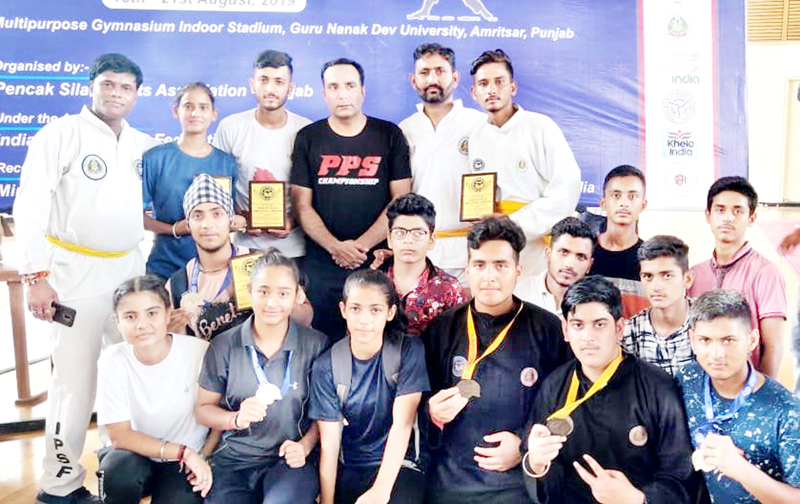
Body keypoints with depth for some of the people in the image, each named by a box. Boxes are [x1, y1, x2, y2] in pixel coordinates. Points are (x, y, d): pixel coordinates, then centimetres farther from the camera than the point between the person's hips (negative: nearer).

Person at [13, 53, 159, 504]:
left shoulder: (144, 145, 11)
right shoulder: (61, 134, -4)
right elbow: (31, 207, -10)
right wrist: (37, 276, -16)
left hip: (130, 268, 5)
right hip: (75, 270, -5)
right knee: (76, 379, -4)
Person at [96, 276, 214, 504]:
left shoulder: (200, 353, -18)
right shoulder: (113, 360, -13)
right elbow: (120, 435, -13)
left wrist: (204, 458, -17)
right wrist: (182, 452, -21)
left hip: (186, 464, 0)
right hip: (137, 454, 1)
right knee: (119, 470, -30)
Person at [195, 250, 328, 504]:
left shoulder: (316, 345, 0)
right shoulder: (223, 346, 3)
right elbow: (203, 409, 8)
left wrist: (305, 446, -11)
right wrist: (237, 419, -11)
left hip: (290, 461, -2)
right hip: (234, 460, 2)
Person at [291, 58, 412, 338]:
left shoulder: (389, 135, 4)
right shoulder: (308, 138, 7)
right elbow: (302, 205, 3)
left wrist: (362, 244, -11)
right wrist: (336, 247, -12)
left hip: (377, 261, -1)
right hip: (321, 264, 1)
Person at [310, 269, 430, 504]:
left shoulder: (410, 350, -6)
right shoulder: (326, 366, -2)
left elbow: (402, 423, -13)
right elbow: (329, 441, -4)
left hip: (398, 465, -2)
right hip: (348, 470, 2)